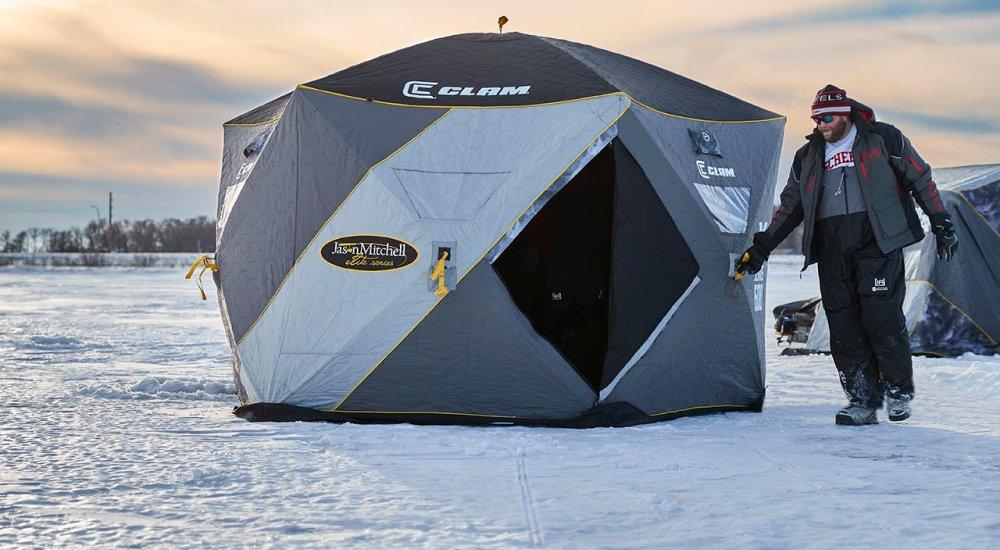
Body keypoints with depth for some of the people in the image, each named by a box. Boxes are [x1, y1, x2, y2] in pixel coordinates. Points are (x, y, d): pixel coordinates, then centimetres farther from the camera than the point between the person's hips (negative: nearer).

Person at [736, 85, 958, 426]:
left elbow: (921, 180, 8)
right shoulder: (808, 156, 19)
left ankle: (898, 391, 4)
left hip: (877, 238, -4)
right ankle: (863, 401, 2)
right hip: (832, 247, 4)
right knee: (843, 324, -2)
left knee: (881, 315, -12)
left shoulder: (883, 139, 6)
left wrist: (942, 225, 3)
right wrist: (761, 247, 16)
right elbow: (790, 207, 23)